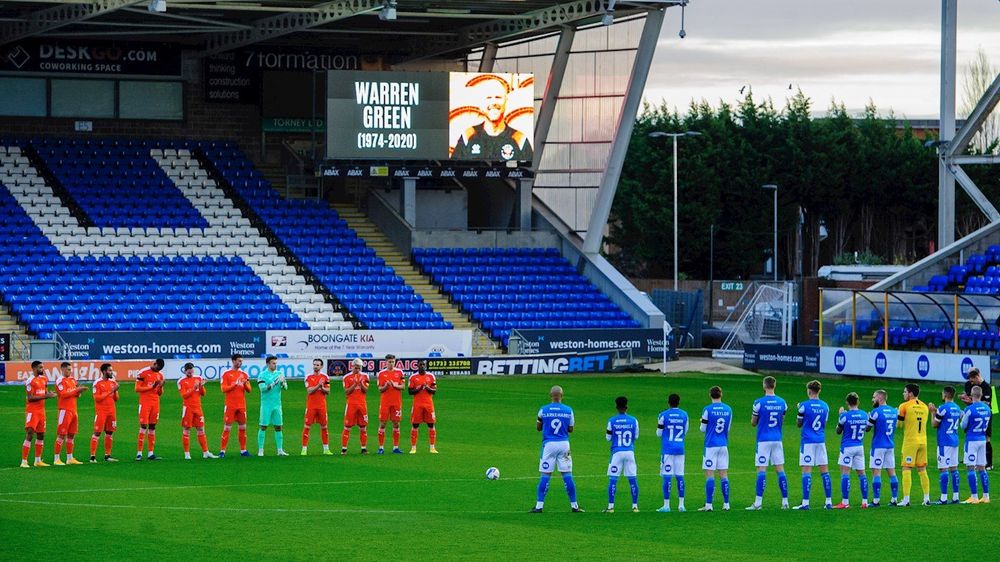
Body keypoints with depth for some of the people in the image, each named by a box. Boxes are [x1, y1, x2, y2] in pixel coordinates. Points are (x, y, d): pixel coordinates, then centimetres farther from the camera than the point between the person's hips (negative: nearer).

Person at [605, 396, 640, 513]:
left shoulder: (612, 421, -5)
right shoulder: (633, 420, 0)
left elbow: (608, 438, 1)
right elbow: (636, 436, 10)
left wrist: (606, 433, 21)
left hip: (617, 452, -2)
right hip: (630, 452, 2)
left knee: (613, 479, 1)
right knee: (632, 479, 7)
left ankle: (610, 506, -3)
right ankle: (635, 506, 8)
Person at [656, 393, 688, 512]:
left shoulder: (663, 415, -5)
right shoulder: (684, 415, 6)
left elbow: (659, 433, 0)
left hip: (667, 449, -3)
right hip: (680, 449, 3)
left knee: (667, 476, -4)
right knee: (680, 476, 7)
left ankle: (666, 505, -5)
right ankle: (681, 505, 6)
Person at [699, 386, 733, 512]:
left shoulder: (707, 410, -8)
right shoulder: (728, 409, 5)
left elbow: (703, 429, -3)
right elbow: (728, 429, 13)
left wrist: (702, 423, 18)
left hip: (711, 446, -4)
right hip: (724, 445, 4)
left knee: (709, 474, -3)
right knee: (723, 474, 7)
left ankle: (708, 505, -7)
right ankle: (726, 504, 6)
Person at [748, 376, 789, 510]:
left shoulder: (759, 402, -9)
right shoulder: (782, 403, 4)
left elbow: (753, 423, 1)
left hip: (763, 440, -4)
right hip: (777, 439, 4)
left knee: (761, 470, -5)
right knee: (780, 470, 7)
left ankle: (758, 502, -9)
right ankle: (785, 501, 6)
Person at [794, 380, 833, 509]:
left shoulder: (804, 406, -9)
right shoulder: (825, 406, 6)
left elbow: (799, 424, 1)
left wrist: (799, 411, 17)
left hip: (808, 441, -5)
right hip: (821, 440, 5)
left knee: (806, 471, -5)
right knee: (824, 471, 8)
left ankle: (805, 502, -8)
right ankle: (829, 502, 8)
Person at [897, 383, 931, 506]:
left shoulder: (905, 406, -7)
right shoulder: (924, 407, 10)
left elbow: (898, 424, -5)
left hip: (910, 441, -6)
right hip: (923, 441, 6)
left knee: (906, 469, -3)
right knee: (922, 470, 12)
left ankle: (906, 499, -10)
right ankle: (927, 498, 11)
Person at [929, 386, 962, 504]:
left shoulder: (943, 408, -14)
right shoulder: (957, 408, 11)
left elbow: (934, 424, -6)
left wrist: (933, 412, 8)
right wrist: (936, 411, 25)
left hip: (944, 442, -8)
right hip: (954, 441, 8)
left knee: (943, 469, -7)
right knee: (954, 468, 10)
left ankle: (943, 498, -9)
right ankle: (955, 497, 10)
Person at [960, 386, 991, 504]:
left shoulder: (970, 409, -16)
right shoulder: (987, 409, 4)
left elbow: (963, 426, -7)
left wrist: (963, 417, 14)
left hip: (972, 440, -6)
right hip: (982, 440, 6)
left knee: (970, 468, -2)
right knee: (982, 468, 12)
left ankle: (974, 497, -5)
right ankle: (986, 496, 11)